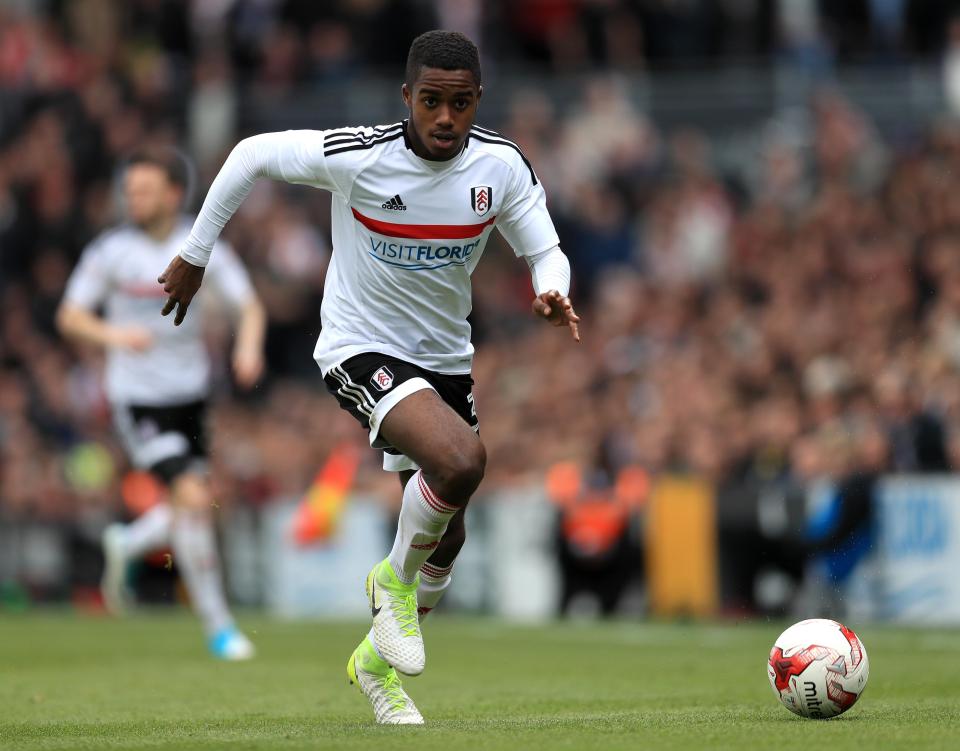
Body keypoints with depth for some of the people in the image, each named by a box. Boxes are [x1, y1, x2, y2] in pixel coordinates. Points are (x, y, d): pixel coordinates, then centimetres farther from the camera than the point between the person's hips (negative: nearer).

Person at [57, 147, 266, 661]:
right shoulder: (111, 251, -9)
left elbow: (250, 306, 0)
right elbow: (70, 316, -4)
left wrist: (249, 346, -22)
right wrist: (114, 334, -24)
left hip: (190, 394, 4)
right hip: (138, 399, -4)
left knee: (190, 513, 8)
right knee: (193, 499, -17)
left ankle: (125, 545, 40)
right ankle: (217, 625, -7)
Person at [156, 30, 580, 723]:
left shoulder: (501, 165, -11)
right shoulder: (356, 156, -21)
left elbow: (545, 250, 0)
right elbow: (252, 155, -6)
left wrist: (552, 296, -25)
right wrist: (195, 256, 1)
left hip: (445, 358, 5)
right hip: (361, 351, -5)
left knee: (444, 541, 11)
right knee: (462, 460, -32)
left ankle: (378, 661, 38)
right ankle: (396, 581, -4)